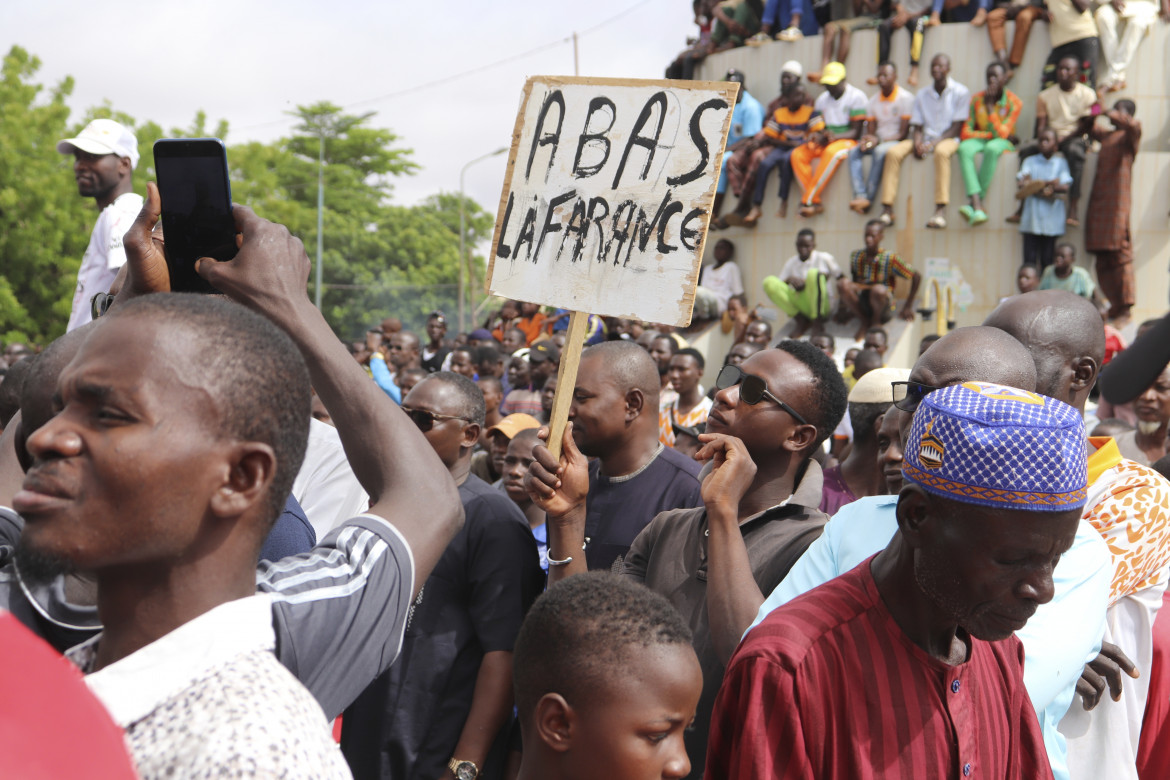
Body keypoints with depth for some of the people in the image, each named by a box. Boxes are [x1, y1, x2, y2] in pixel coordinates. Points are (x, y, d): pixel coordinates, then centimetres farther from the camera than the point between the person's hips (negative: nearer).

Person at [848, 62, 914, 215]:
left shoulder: (906, 98, -6)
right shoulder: (874, 100, 13)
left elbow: (903, 133, -11)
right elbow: (870, 130, 11)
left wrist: (879, 141, -22)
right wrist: (868, 140, -15)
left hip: (896, 142, -6)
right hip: (878, 142, 6)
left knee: (880, 152, -38)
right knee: (854, 151, -23)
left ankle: (869, 199, -37)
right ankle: (860, 196, -39)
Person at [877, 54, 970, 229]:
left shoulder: (960, 92, 2)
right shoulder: (922, 95, 16)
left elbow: (957, 127, -6)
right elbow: (917, 126, 12)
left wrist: (934, 143, -19)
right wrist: (917, 142, -12)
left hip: (948, 139, -4)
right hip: (925, 139, 4)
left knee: (941, 152, -41)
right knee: (893, 152, -24)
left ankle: (940, 211, -49)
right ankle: (887, 210, -30)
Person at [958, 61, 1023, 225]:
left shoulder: (1014, 102, -8)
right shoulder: (977, 99, -1)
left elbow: (1001, 134, -18)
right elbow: (965, 133, -4)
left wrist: (990, 107, -23)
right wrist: (989, 133, -15)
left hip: (1003, 142, -2)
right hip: (980, 139, 2)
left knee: (992, 148, -39)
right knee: (965, 148, -34)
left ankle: (974, 204, -39)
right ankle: (977, 207, -48)